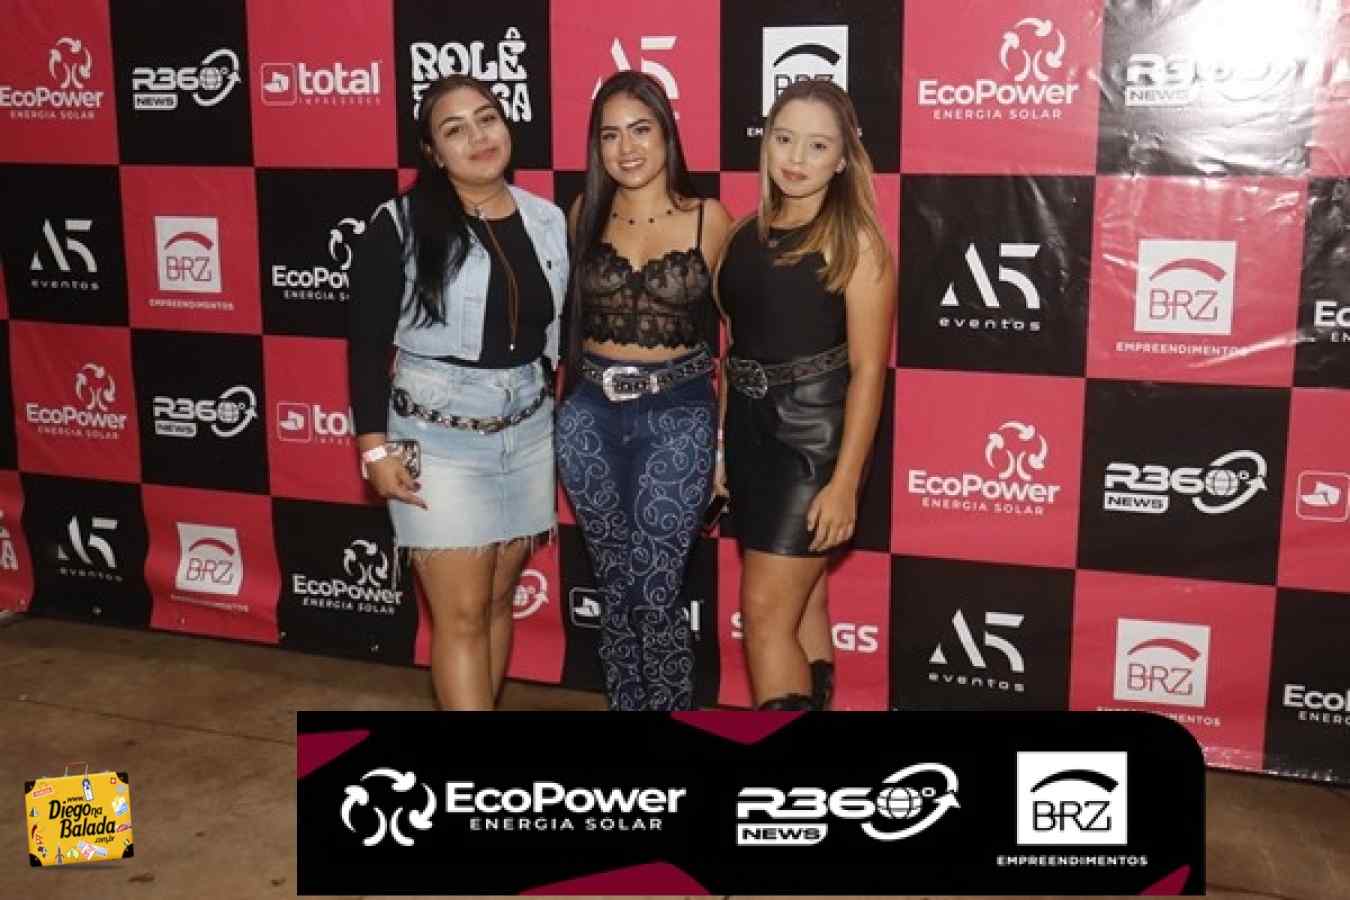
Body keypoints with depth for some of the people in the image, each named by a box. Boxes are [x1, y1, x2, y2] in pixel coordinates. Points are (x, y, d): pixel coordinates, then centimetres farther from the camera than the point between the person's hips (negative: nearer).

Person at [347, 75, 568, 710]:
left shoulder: (548, 222, 5)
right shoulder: (401, 226, -8)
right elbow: (367, 342, -7)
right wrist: (375, 445, -11)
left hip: (527, 434, 5)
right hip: (438, 439, -5)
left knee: (497, 600, 13)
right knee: (462, 615, -2)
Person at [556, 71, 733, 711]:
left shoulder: (708, 219, -3)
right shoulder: (585, 214, 5)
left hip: (677, 417, -3)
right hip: (591, 416, 3)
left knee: (655, 592, -4)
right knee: (613, 586, 12)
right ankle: (625, 703, 28)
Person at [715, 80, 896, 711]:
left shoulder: (855, 241, -8)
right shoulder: (745, 235, 8)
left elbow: (867, 368, -12)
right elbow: (733, 348, 11)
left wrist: (845, 482, -17)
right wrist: (717, 450, 8)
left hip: (813, 435, -6)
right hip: (750, 431, 6)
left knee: (765, 609, -6)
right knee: (801, 602, 15)